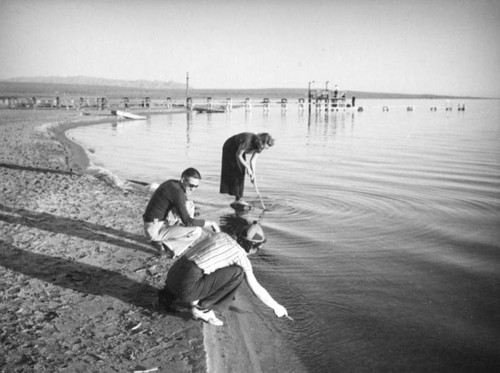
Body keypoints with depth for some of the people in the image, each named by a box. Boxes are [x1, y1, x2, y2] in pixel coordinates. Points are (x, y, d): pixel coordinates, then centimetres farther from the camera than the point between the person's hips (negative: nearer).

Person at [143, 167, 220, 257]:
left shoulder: (173, 184, 5)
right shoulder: (177, 191, -23)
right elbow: (188, 222, -24)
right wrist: (210, 223, -15)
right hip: (155, 231, -10)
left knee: (189, 204, 10)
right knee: (197, 231, -18)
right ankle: (164, 244, -5)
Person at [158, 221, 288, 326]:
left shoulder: (220, 235, 17)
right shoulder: (242, 256, -1)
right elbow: (257, 290, 5)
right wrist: (276, 307, 23)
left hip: (172, 277, 7)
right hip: (186, 288, -7)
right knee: (237, 272, -4)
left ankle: (171, 296, 22)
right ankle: (202, 308, 0)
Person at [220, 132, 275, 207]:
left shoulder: (259, 146, -15)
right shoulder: (248, 140, -38)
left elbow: (253, 160, -10)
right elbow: (238, 155, -31)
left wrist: (253, 173, -21)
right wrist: (248, 168, -28)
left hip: (239, 150, 7)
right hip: (230, 150, -7)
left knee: (241, 175, 1)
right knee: (236, 173, -12)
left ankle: (238, 199, 2)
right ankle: (238, 199, -10)